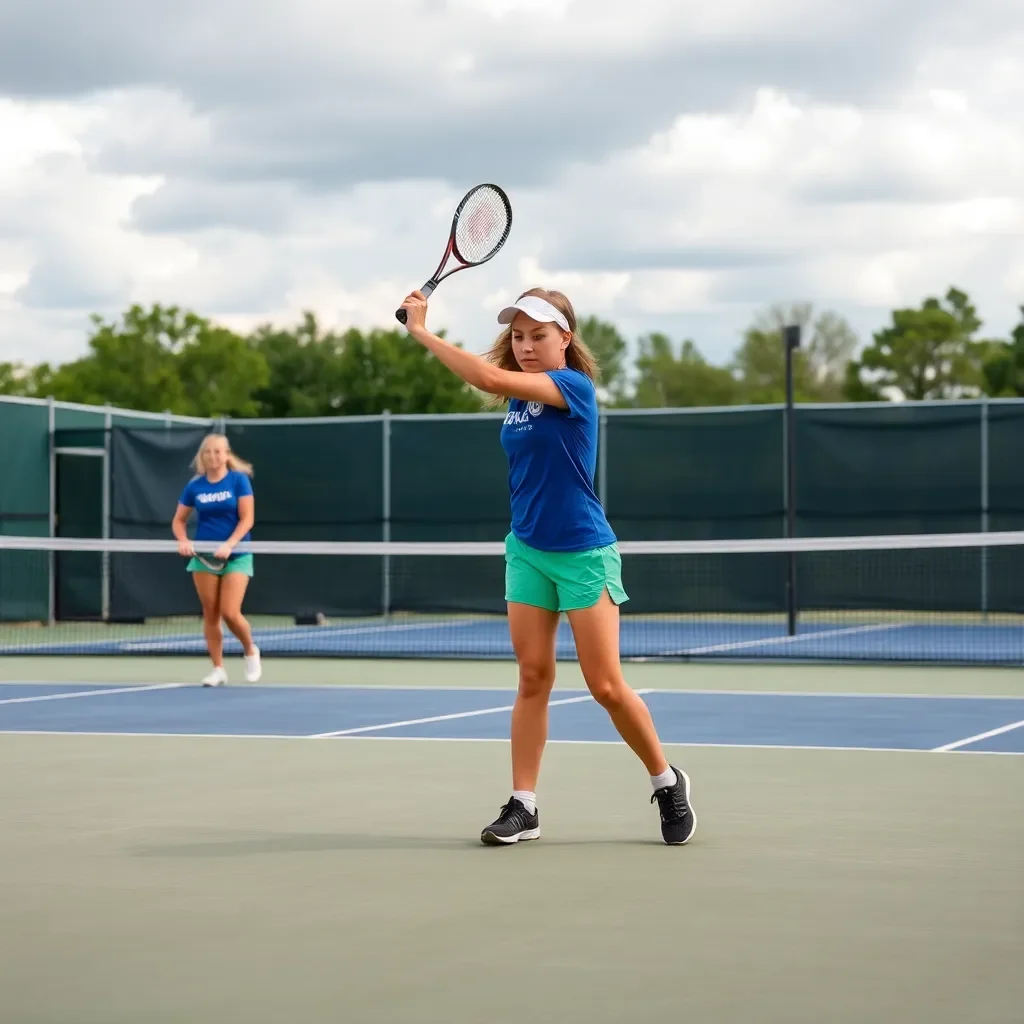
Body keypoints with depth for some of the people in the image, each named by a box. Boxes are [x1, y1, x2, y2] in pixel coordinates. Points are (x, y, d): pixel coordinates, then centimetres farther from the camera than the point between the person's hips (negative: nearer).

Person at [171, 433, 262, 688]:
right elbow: (179, 521, 11)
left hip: (236, 555, -3)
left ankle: (250, 651, 17)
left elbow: (247, 518, -11)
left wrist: (229, 545, -23)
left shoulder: (239, 480, -6)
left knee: (230, 613, -12)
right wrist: (183, 541, -9)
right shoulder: (194, 486, 2)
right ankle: (218, 669, 11)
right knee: (210, 614, 1)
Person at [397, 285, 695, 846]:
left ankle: (667, 783, 16)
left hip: (583, 554, -6)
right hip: (527, 552, 6)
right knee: (533, 677, 2)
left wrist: (423, 332, -22)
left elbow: (490, 378, -27)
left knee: (606, 686, -3)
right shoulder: (518, 397, 4)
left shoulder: (575, 387, -16)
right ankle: (523, 806, 3)